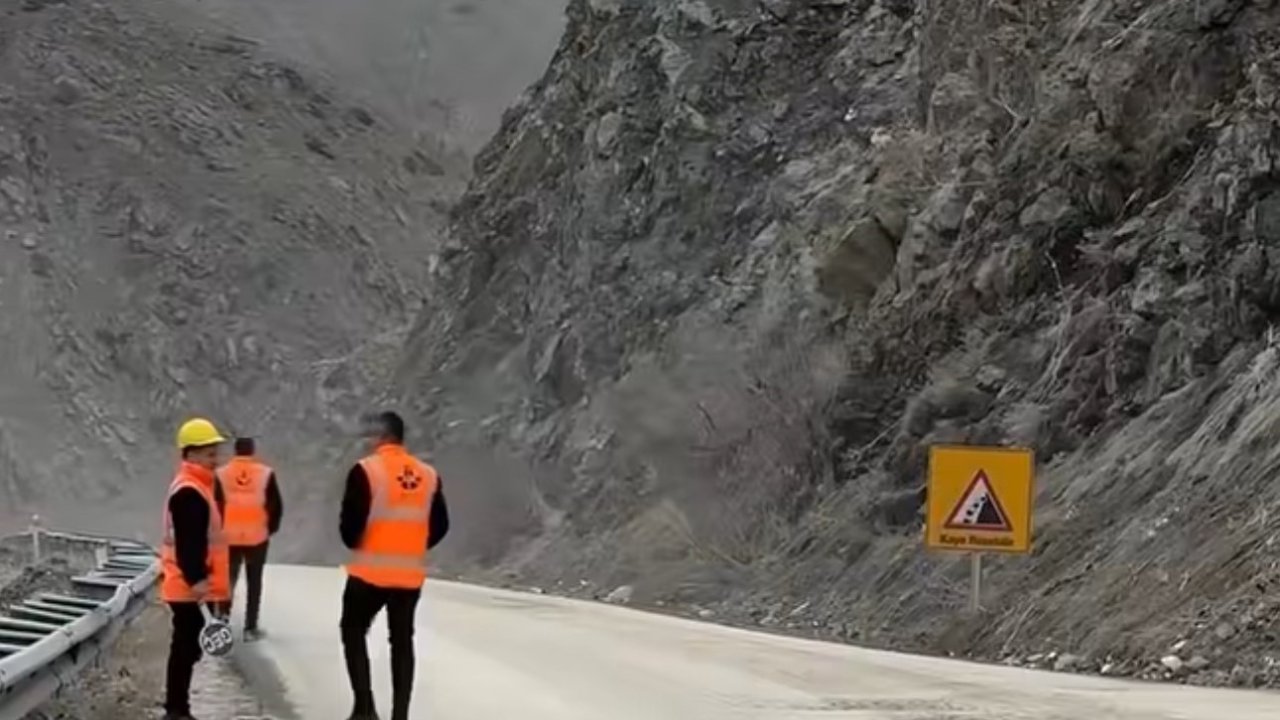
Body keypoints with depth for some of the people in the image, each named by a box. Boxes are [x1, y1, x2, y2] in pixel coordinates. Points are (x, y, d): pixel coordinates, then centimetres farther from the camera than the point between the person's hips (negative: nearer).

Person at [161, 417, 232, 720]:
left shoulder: (201, 486, 16)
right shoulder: (188, 492, -18)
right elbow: (187, 542, -25)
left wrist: (206, 579, 23)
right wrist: (196, 579, -29)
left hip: (193, 584, 11)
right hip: (189, 585, -11)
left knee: (187, 647, 14)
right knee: (186, 647, -6)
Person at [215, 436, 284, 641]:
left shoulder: (222, 474, -3)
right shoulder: (265, 473, -5)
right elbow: (276, 505, -3)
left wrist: (218, 529, 14)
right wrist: (271, 528, 13)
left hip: (229, 536, 1)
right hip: (257, 536, -1)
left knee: (229, 578, 18)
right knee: (254, 582, 8)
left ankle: (224, 613, 0)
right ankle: (250, 628, 8)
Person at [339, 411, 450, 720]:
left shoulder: (366, 470, -12)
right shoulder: (428, 474, 5)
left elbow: (350, 522, -14)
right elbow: (439, 526, 9)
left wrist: (354, 543, 7)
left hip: (370, 571, -4)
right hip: (411, 574, 4)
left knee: (353, 632, 12)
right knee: (402, 640, 12)